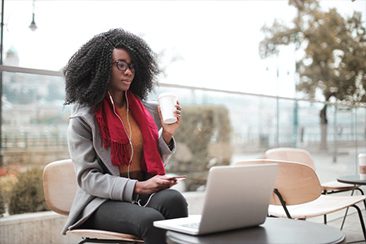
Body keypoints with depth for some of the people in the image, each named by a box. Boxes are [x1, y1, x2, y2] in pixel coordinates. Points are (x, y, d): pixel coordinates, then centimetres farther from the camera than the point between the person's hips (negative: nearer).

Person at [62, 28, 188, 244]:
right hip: (104, 201, -4)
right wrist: (137, 187, -21)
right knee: (151, 220, -33)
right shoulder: (83, 118, -3)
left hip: (145, 195, 4)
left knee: (173, 200, -31)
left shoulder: (147, 111, 10)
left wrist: (167, 133, -4)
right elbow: (88, 178, -9)